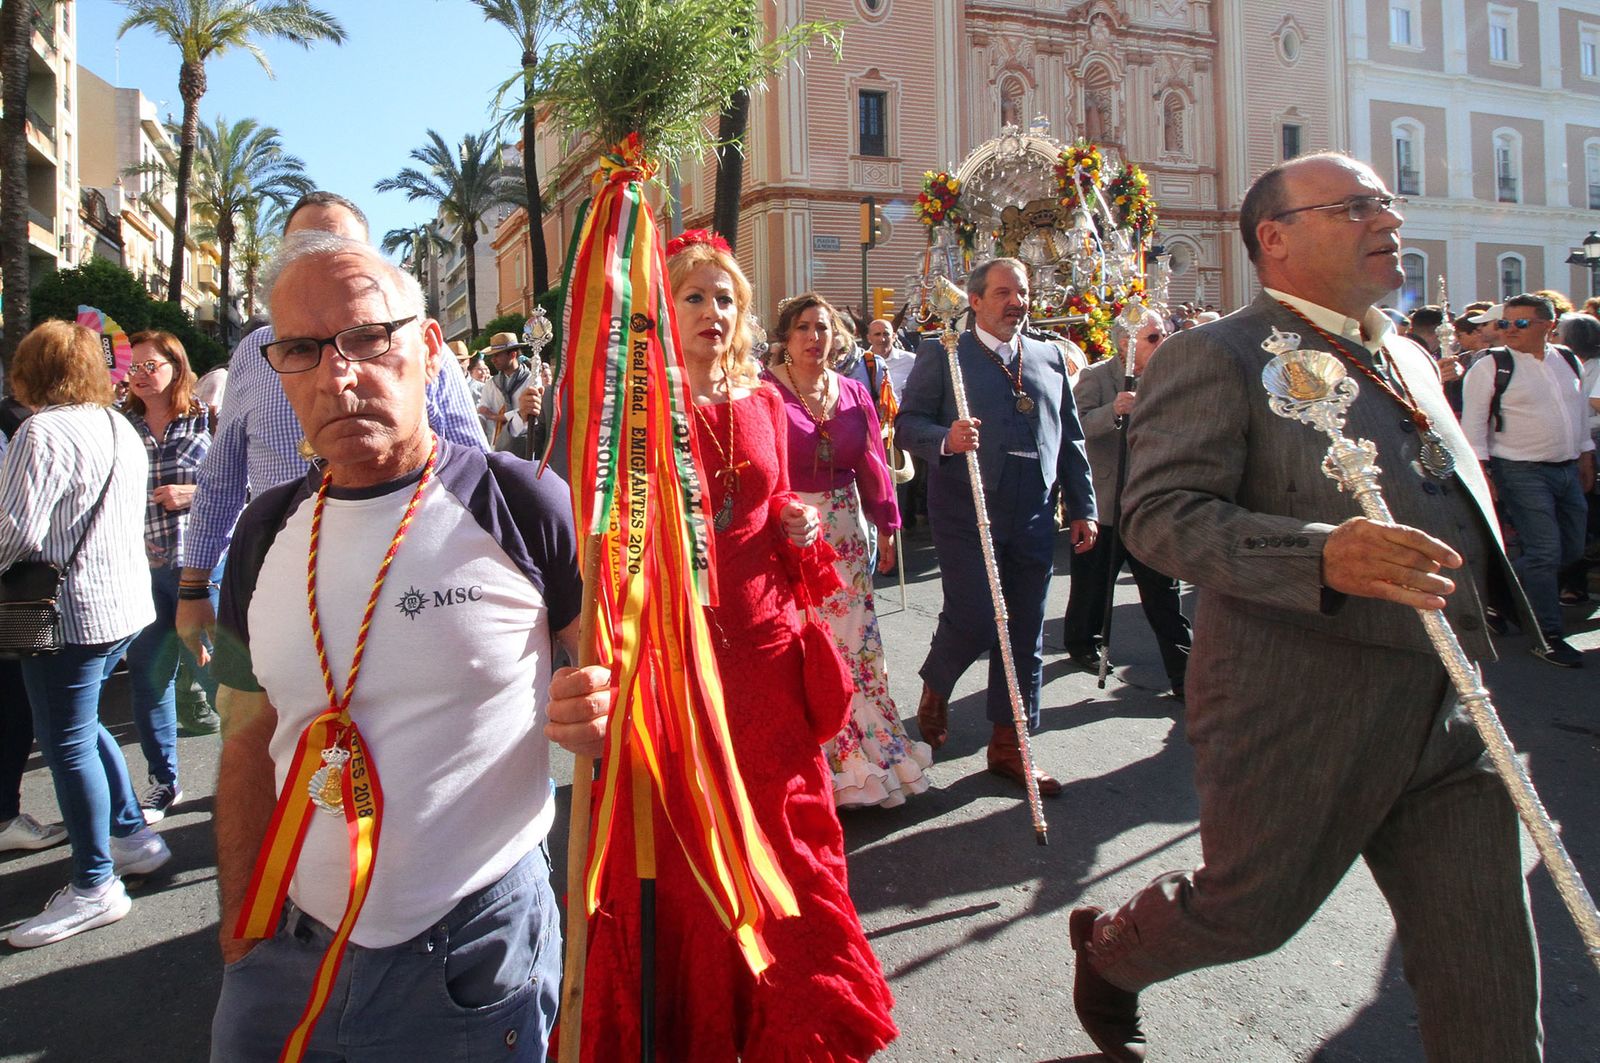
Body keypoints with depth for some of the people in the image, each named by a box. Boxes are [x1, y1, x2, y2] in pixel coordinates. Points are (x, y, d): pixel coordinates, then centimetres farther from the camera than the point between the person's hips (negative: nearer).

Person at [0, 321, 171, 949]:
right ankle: (133, 835, 28)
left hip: (74, 609, -9)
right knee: (81, 726, 22)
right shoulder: (121, 427, 11)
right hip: (125, 597, 9)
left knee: (67, 742, 1)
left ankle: (95, 886, 9)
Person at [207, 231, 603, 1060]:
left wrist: (599, 716, -25)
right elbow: (249, 748, 10)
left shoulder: (519, 503, -13)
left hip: (473, 959, -4)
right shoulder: (268, 532, 2)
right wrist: (240, 932, 10)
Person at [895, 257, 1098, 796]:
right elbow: (907, 423, -4)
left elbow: (1070, 439, 16)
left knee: (1025, 636, 7)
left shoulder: (1050, 358, 15)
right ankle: (935, 690, 23)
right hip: (967, 514, -5)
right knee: (974, 621, -10)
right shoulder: (942, 355, 1)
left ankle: (1010, 744, 20)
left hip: (1034, 519, 5)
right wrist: (945, 439, -25)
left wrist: (1083, 507, 12)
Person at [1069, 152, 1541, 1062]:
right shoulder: (1217, 358, -10)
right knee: (1250, 911, 9)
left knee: (1486, 962, 9)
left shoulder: (1411, 359, 17)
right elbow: (1159, 515, -21)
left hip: (1450, 711, 7)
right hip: (1300, 707, -7)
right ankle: (1107, 949, 40)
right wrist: (1321, 555, -33)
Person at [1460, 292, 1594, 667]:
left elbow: (1581, 410, 20)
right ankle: (1547, 636, 0)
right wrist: (1481, 472, -16)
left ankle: (1521, 597, 34)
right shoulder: (1491, 366, -9)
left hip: (1568, 469, 7)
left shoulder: (1569, 361, 10)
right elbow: (1473, 422, -11)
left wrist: (1585, 456, 19)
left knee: (1572, 549, 12)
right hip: (1521, 472, -7)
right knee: (1544, 551, -9)